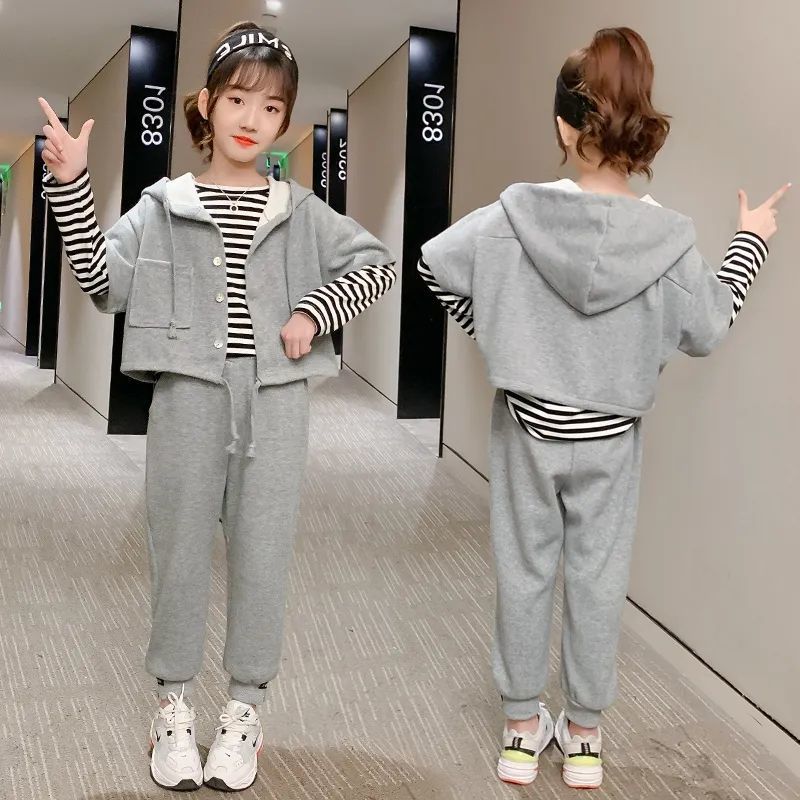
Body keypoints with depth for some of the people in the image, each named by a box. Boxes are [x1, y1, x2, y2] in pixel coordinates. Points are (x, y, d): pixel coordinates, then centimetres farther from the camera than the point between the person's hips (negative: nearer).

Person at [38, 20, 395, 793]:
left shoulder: (301, 212, 7)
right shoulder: (163, 206, 4)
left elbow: (376, 263, 9)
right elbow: (102, 282, -4)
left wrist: (314, 311, -5)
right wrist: (71, 185, -11)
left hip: (274, 402, 1)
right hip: (188, 397, 0)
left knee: (262, 554, 7)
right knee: (179, 549, 9)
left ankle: (244, 705, 25)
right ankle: (174, 703, 26)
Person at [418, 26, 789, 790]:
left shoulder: (518, 215, -15)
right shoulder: (666, 237, -13)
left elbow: (433, 263, -6)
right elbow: (706, 330, -1)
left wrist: (486, 328, 7)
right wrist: (749, 243, 10)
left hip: (527, 428, 0)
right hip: (609, 438, 0)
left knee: (524, 574, 14)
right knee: (598, 579, 14)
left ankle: (521, 728, 27)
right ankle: (584, 735, 29)